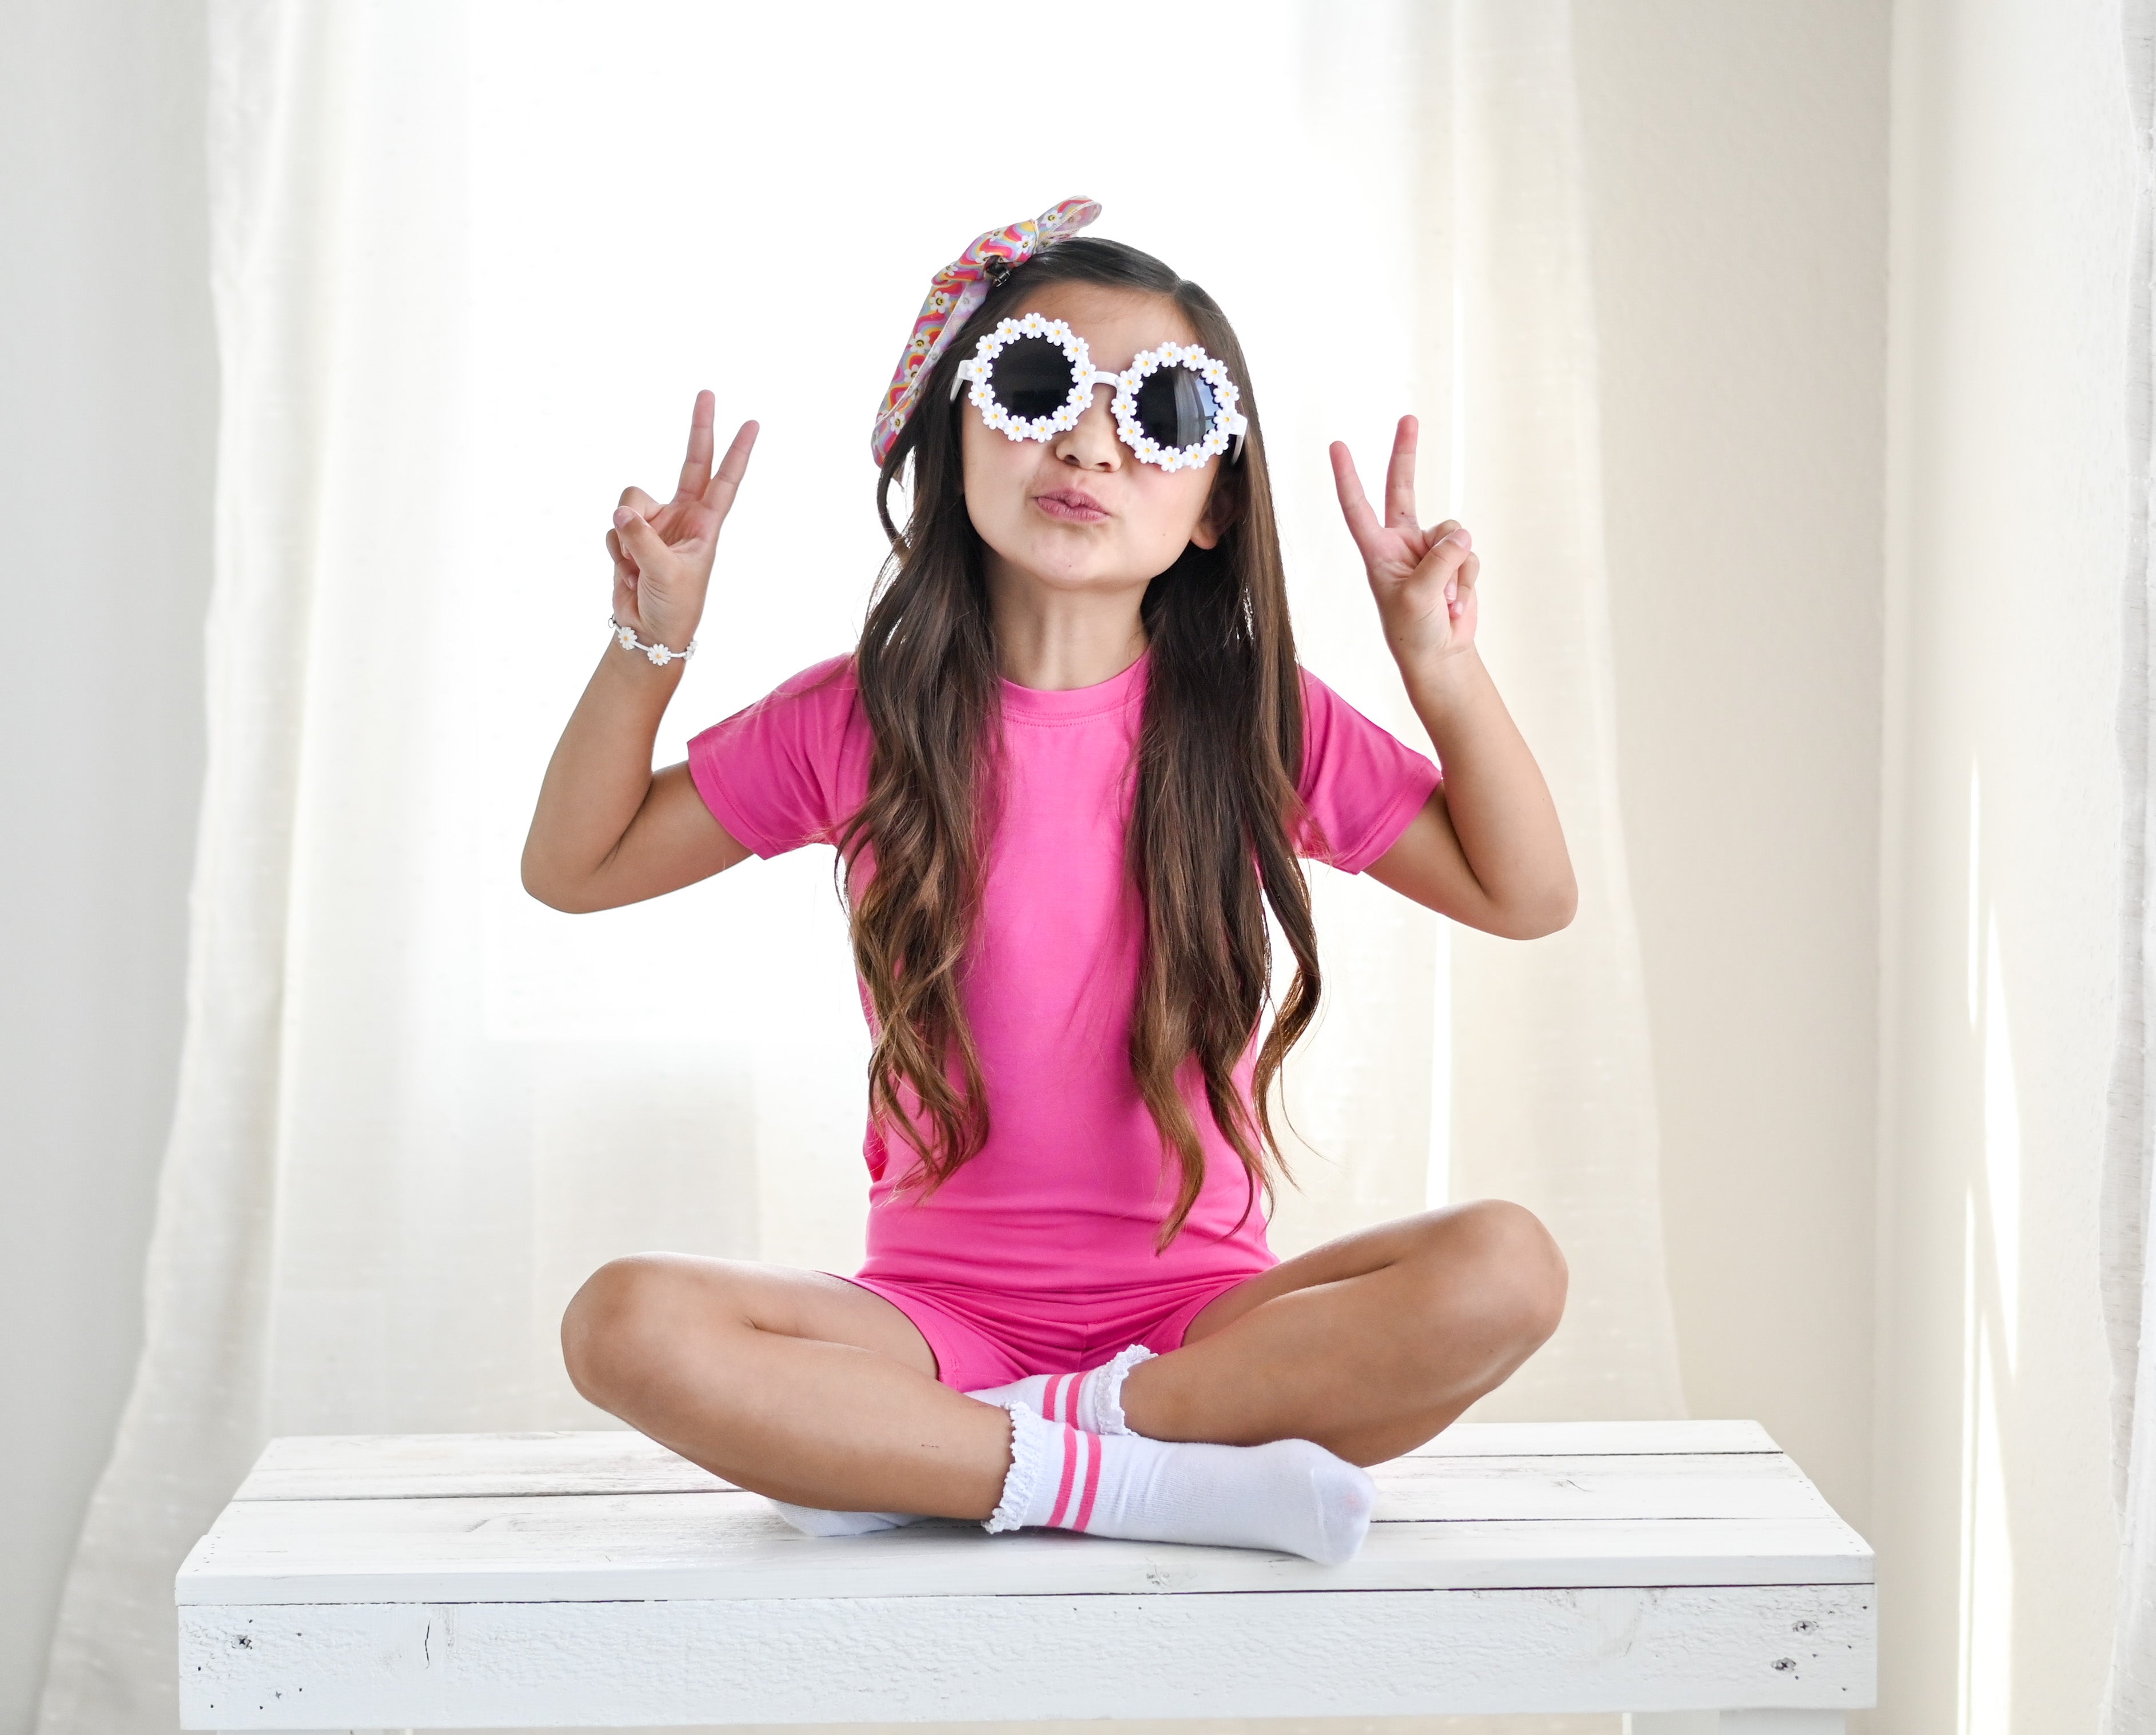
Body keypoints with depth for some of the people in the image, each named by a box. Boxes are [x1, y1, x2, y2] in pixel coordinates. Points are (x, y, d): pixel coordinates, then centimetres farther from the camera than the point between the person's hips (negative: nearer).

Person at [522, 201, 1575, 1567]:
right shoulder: (858, 723, 1)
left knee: (1507, 1269, -28)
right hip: (936, 1312, -1)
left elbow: (1527, 894, 7)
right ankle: (1132, 1475, -28)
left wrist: (1442, 663, -5)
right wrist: (650, 647, -2)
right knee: (627, 1324, -28)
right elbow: (573, 867, 11)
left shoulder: (1260, 721, 1)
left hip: (1200, 1311, 1)